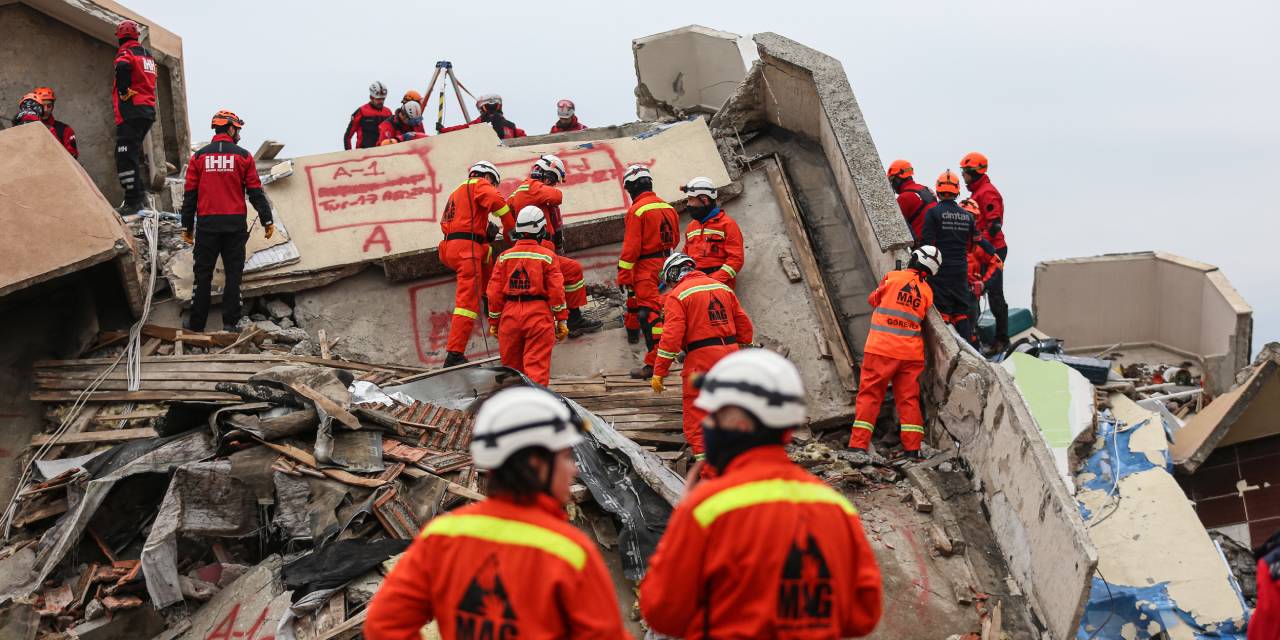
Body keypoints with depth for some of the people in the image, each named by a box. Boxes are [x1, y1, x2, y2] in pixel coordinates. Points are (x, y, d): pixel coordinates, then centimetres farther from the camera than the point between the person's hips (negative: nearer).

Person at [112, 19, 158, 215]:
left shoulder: (126, 53, -6)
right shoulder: (148, 55, 20)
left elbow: (123, 67, -28)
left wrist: (124, 94, -17)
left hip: (131, 112, -8)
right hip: (149, 111, 8)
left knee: (125, 156, -8)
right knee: (133, 153, 19)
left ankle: (133, 201, -12)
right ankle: (140, 192, 17)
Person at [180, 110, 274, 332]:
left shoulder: (199, 157, 4)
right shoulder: (243, 156, 0)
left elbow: (190, 194, 4)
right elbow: (255, 192, 0)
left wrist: (187, 226, 10)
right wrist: (267, 221, 6)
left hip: (206, 224, 1)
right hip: (235, 224, -1)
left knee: (203, 274, 6)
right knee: (233, 273, 5)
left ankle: (196, 324, 8)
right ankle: (230, 322, 2)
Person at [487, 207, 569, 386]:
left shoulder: (505, 256, 6)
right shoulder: (547, 256, -2)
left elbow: (494, 291, 5)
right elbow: (556, 290, -5)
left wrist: (493, 321, 13)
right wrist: (561, 320, 3)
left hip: (510, 314, 3)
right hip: (539, 314, -3)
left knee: (511, 364, 15)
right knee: (537, 364, -5)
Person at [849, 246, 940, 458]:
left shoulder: (893, 277, 0)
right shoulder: (927, 291, 8)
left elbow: (873, 300, 13)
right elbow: (922, 319, 14)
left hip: (881, 348, -3)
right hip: (911, 352, 3)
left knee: (869, 394, 1)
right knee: (909, 398, 10)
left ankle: (858, 445, -5)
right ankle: (912, 448, 6)